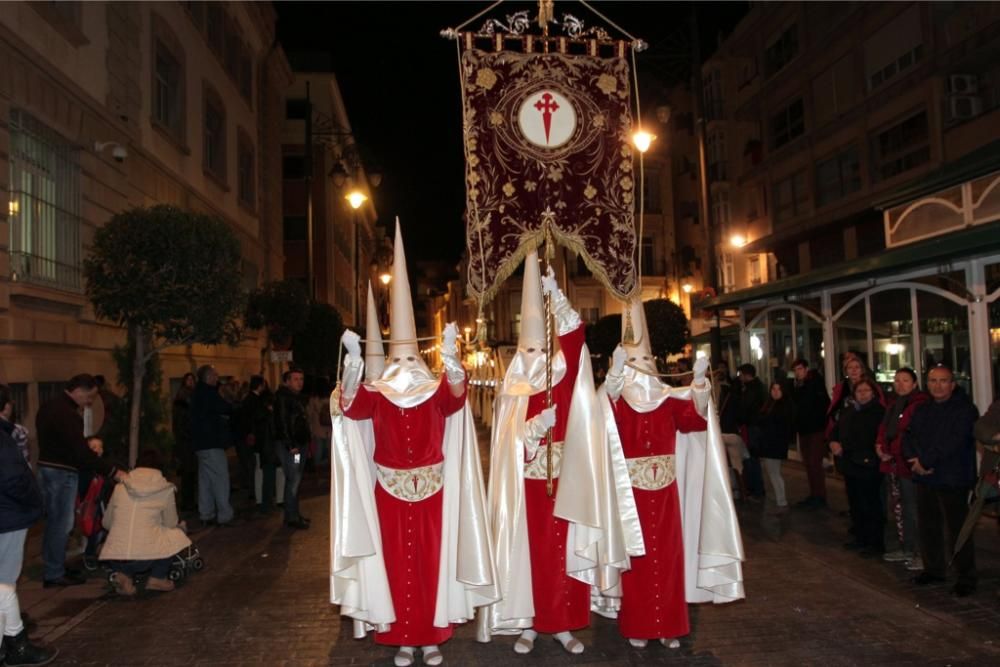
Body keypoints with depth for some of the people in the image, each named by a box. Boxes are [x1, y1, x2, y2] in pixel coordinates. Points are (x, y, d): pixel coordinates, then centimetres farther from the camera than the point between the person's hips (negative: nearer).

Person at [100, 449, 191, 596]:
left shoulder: (120, 488, 9)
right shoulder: (165, 490, 2)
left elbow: (106, 524, 19)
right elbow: (171, 523, 13)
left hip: (114, 557, 3)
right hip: (145, 557, -3)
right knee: (176, 535, 21)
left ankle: (123, 574, 8)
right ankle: (157, 578, 9)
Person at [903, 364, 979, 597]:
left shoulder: (965, 410, -8)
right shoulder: (922, 410, 15)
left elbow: (952, 442, -19)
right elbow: (909, 436, 8)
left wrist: (925, 461, -17)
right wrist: (915, 460, -10)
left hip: (953, 480, -7)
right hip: (925, 478, 7)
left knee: (957, 530, -4)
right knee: (927, 527, 14)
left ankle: (966, 577, 8)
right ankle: (934, 569, 29)